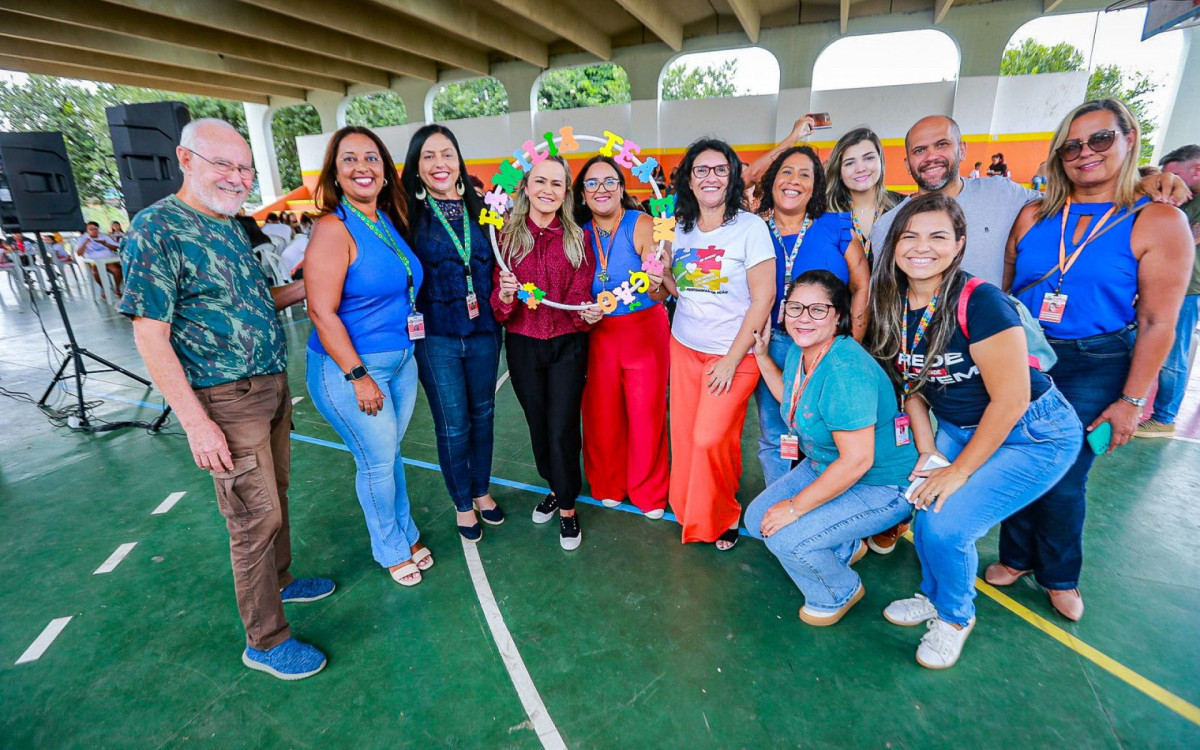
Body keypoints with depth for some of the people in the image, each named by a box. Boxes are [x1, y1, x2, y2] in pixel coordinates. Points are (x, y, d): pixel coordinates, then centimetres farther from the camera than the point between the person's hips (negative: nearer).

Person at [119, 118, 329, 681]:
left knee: (274, 494, 21)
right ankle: (265, 642, 17)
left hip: (272, 385, 8)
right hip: (226, 400, -8)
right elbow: (150, 336, -17)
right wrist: (196, 423, -20)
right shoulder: (156, 228, -14)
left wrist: (301, 289, 4)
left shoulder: (230, 225, 10)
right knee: (256, 517, 0)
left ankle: (278, 580, 42)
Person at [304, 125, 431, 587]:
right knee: (377, 462, 8)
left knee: (390, 454, 20)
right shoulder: (333, 228, -16)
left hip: (401, 359, 6)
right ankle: (391, 550, 31)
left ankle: (406, 535, 38)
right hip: (349, 367, -6)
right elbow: (322, 312, -19)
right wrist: (358, 376, -19)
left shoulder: (389, 221, 6)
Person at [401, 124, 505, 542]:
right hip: (436, 335, -3)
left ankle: (482, 491, 36)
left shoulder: (478, 209, 5)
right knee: (452, 425, 6)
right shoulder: (409, 214, -4)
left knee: (482, 414, 14)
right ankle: (463, 504, 28)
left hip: (483, 331, 3)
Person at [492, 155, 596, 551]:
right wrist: (505, 296, -26)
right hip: (523, 345, 2)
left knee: (563, 428, -2)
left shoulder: (577, 238, -1)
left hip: (568, 344, -1)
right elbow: (497, 300, -3)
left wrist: (588, 311, -27)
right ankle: (556, 488, 39)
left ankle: (567, 507, 20)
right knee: (539, 424, 14)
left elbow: (580, 295, -5)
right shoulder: (507, 235, -2)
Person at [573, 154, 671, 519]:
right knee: (601, 413, 10)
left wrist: (655, 284, -37)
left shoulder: (642, 225, -12)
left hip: (645, 330, -3)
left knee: (645, 413, 5)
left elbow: (661, 294, -17)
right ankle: (608, 485, 35)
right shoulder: (580, 233, 1)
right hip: (598, 334, 4)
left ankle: (649, 491, 28)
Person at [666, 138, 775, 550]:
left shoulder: (750, 226, -8)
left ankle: (723, 515, 20)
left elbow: (763, 297, -11)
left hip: (734, 352, -4)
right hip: (685, 347, 4)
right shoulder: (679, 228, 6)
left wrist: (732, 359, -14)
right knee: (684, 435, 6)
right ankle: (690, 510, 30)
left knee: (711, 438, -8)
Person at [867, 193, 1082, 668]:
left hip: (1034, 434, -6)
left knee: (945, 524, -17)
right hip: (957, 430, 6)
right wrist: (927, 452, -4)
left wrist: (958, 471, -17)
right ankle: (935, 597, 27)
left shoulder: (980, 302, -25)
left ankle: (955, 616, 14)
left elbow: (1010, 400, -23)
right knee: (925, 510, -5)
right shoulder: (893, 307, -5)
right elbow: (911, 386, 4)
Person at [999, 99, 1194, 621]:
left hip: (1094, 368, -2)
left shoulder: (1159, 222, -4)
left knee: (1063, 480, 5)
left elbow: (1158, 323, -6)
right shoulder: (1034, 216, 4)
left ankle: (1060, 576, 30)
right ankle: (1016, 557, 31)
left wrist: (1131, 401, -8)